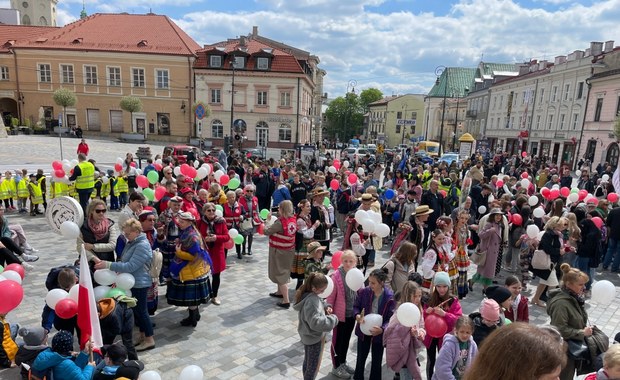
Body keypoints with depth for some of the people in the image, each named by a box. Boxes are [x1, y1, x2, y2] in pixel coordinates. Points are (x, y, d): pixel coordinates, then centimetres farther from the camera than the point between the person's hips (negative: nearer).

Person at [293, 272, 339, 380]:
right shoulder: (312, 301, -35)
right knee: (314, 367, 12)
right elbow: (316, 322, -42)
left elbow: (319, 303, 13)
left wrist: (326, 307, -8)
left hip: (308, 335, 9)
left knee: (307, 362, 27)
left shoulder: (307, 294, -6)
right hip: (314, 337, -9)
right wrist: (333, 319, -29)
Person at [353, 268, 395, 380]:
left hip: (378, 333, -2)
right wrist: (357, 316, -23)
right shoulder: (364, 292, -14)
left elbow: (391, 318, -17)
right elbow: (356, 306, -2)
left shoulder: (389, 297, -20)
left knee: (376, 361, 16)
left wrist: (382, 329, -33)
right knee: (361, 358, 19)